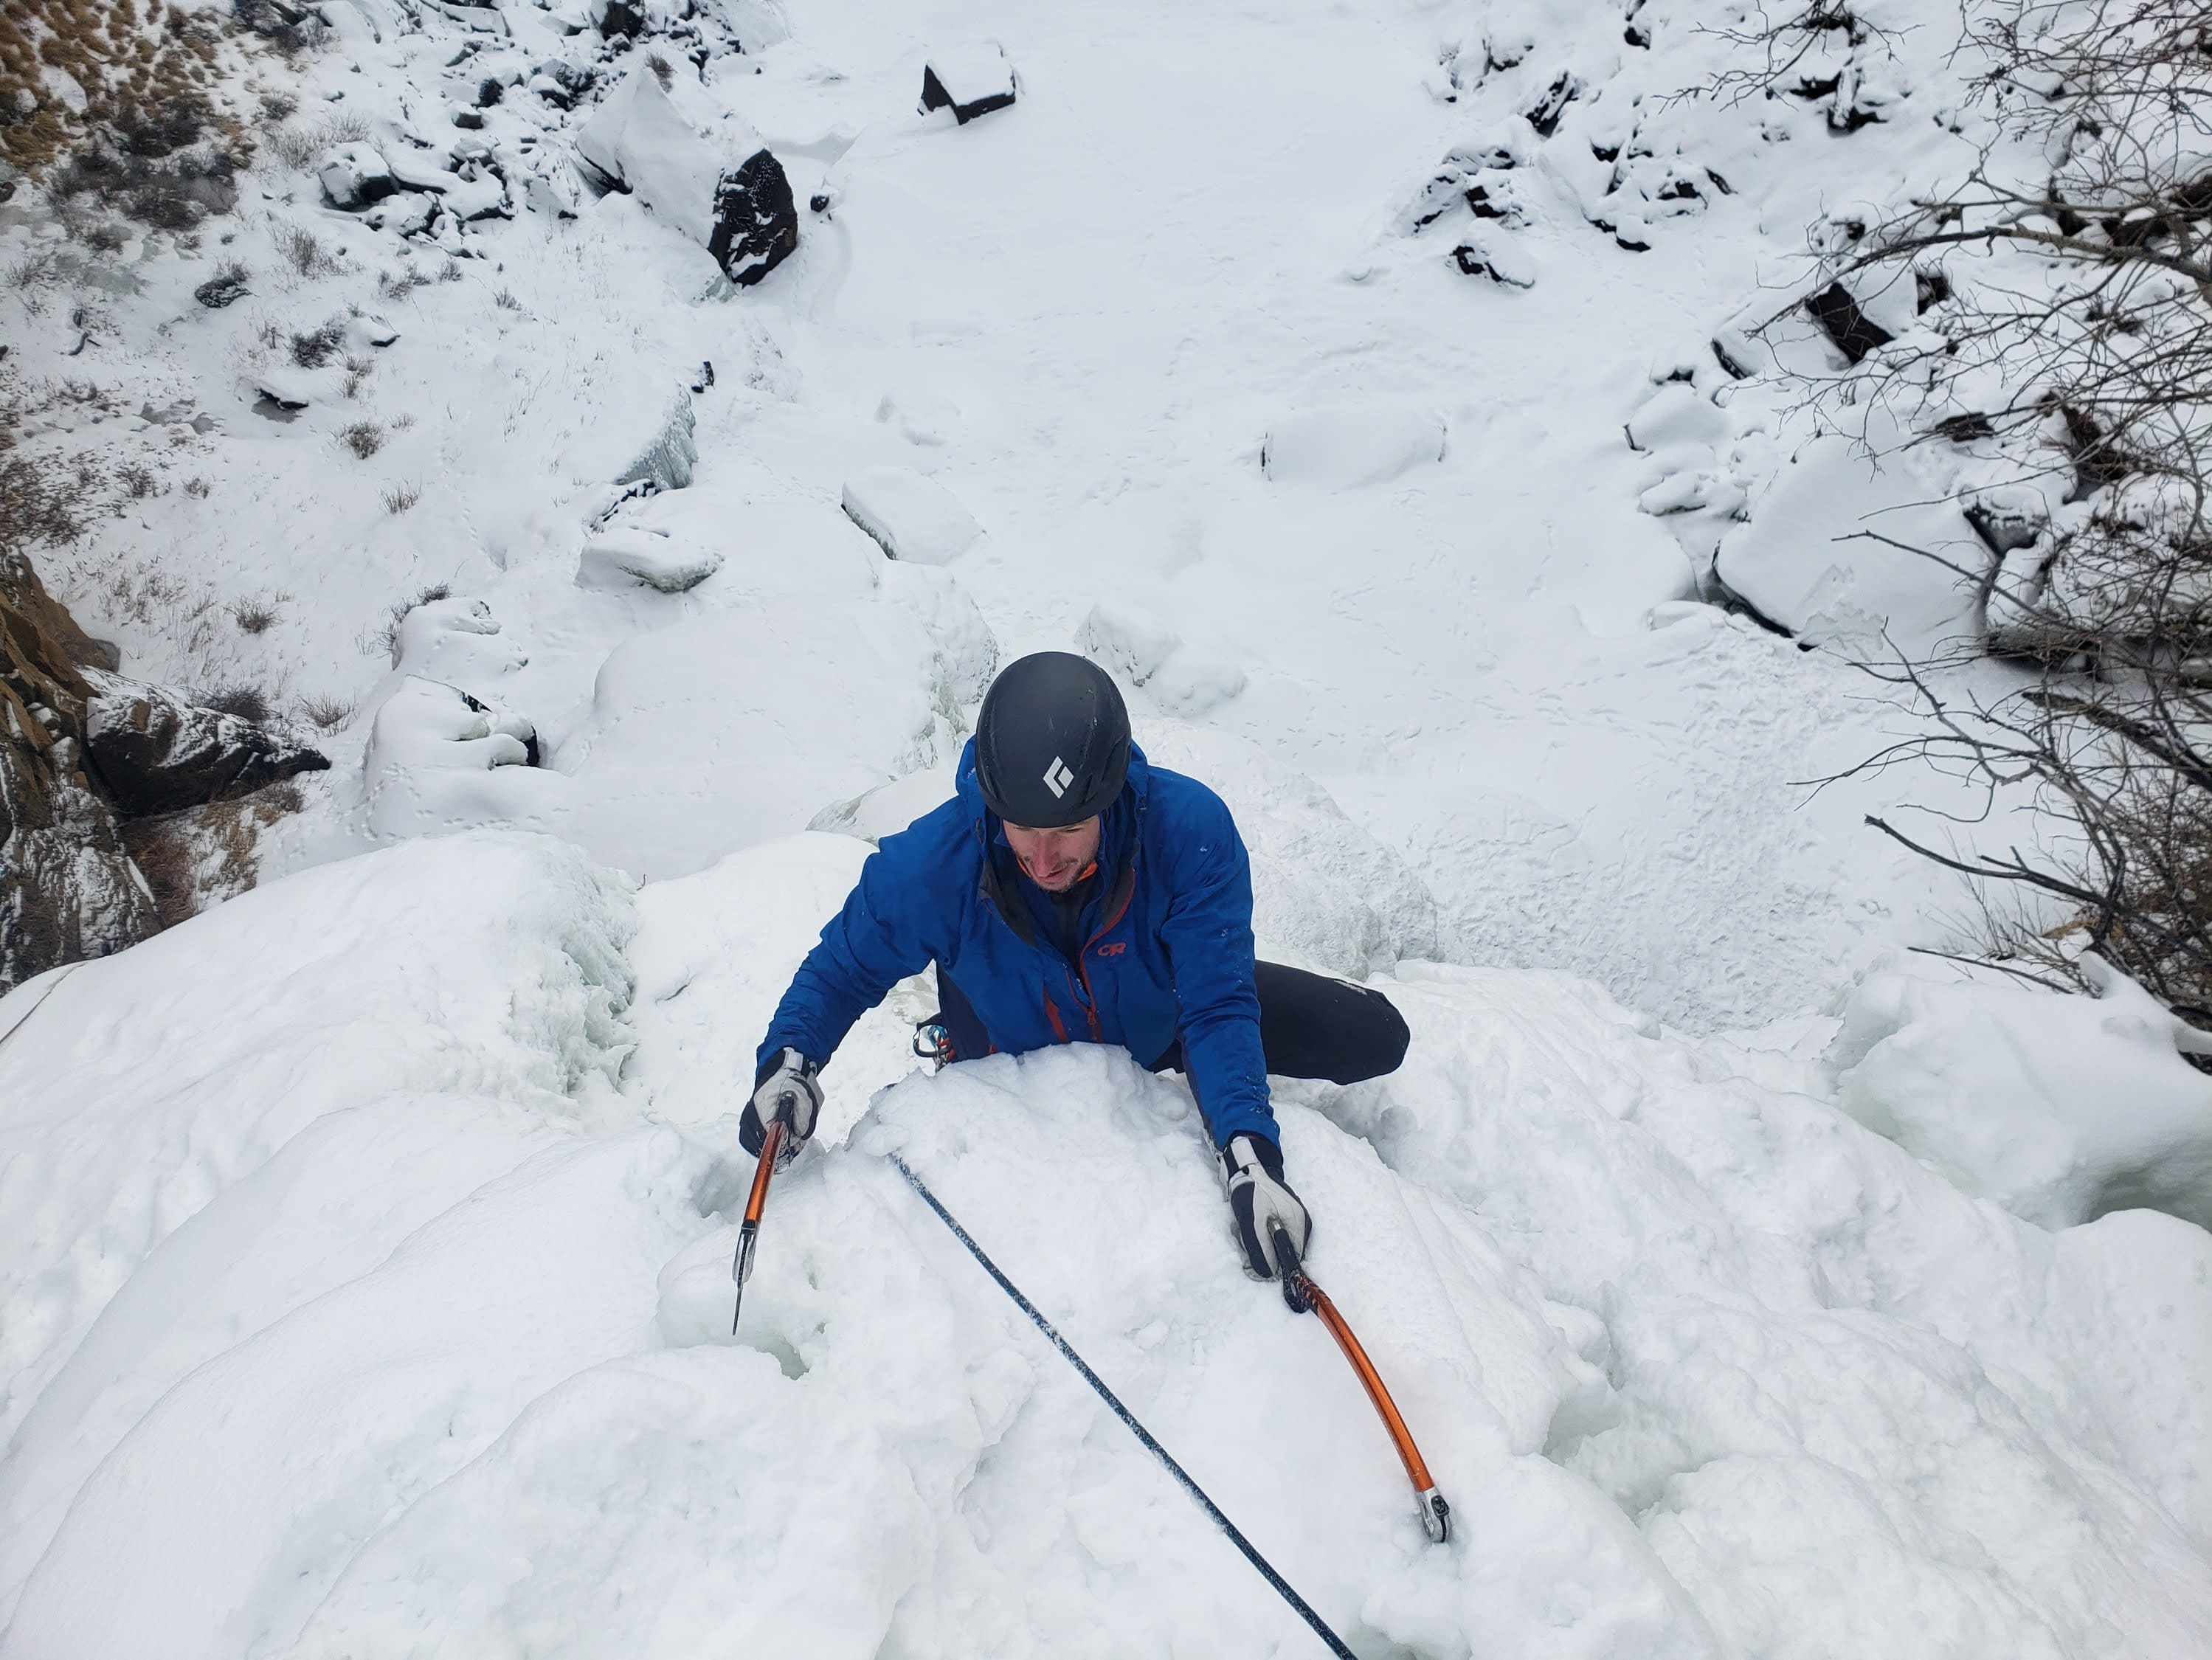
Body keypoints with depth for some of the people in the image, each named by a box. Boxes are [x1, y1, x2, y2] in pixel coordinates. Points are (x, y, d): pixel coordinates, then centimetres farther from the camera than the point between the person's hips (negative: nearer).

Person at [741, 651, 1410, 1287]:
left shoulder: (1191, 829, -39)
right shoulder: (933, 864, -36)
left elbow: (1217, 1005, -36)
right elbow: (843, 967, -18)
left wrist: (1248, 1149, -50)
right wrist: (788, 1059, -36)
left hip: (1158, 1019, 1)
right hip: (1011, 1052, 0)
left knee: (1375, 1039, -5)